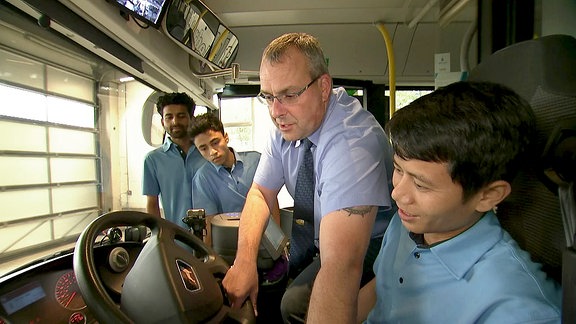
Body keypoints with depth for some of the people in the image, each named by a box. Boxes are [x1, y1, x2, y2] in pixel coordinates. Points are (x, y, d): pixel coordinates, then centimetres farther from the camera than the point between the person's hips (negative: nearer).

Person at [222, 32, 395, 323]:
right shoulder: (288, 123, -9)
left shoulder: (353, 140, -35)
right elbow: (260, 192, -4)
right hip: (316, 234, 7)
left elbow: (341, 263, -44)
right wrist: (244, 262, -19)